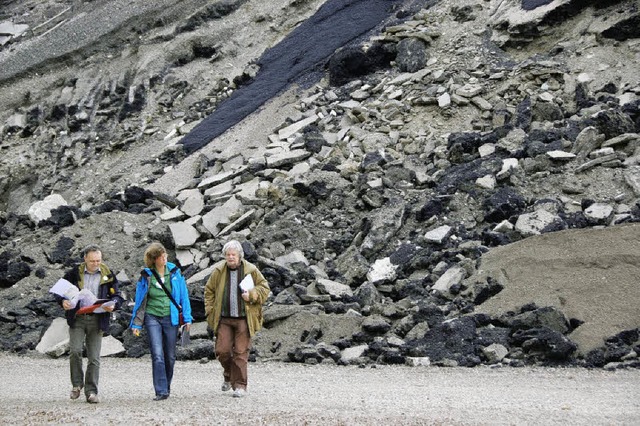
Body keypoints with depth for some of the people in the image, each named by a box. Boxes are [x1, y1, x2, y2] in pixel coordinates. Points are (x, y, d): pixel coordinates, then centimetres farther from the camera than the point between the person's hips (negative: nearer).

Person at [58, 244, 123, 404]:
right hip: (77, 318, 0)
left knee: (94, 358, 0)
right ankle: (76, 384, 6)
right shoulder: (74, 273, 4)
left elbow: (117, 296, 8)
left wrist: (113, 305, -15)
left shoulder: (108, 275, 5)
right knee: (75, 350, -15)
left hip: (97, 320, 0)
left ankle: (91, 392, 7)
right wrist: (63, 301, -12)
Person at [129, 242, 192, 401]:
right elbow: (139, 301, 5)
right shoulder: (146, 276, -2)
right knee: (157, 355, -13)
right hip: (152, 318, -2)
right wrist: (136, 324, 4)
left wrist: (187, 318, 2)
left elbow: (183, 295, 6)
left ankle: (166, 387, 27)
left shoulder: (175, 272, 1)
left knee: (170, 356, 9)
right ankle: (161, 391, -12)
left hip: (171, 318, 2)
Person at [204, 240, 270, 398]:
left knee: (241, 353, -3)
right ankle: (229, 376, 27)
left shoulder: (251, 270, 0)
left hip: (243, 319, -2)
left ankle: (240, 386, 3)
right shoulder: (218, 271, 5)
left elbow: (264, 288, 7)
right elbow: (209, 291, 15)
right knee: (222, 350, -2)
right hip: (224, 318, 2)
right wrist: (210, 311, 6)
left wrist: (251, 295, -11)